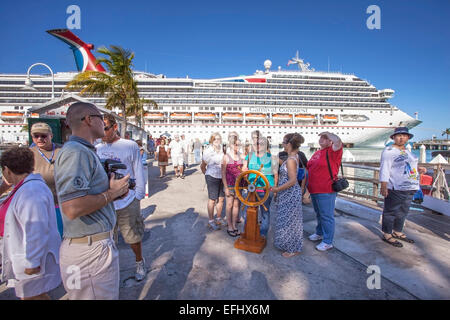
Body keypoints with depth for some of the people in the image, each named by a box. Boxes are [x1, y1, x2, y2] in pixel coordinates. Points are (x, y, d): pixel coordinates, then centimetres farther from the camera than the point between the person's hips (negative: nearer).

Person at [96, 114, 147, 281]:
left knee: (134, 238, 11)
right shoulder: (97, 149, 7)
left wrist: (138, 197, -3)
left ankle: (140, 263, 37)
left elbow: (139, 174, -2)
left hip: (127, 203, -3)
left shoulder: (130, 146, -4)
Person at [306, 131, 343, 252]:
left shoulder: (332, 152, -10)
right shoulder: (317, 153, 15)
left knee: (326, 216, 1)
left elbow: (338, 141, -32)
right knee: (319, 214, 24)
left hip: (326, 192, -8)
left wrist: (327, 133, -14)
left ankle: (327, 242, 14)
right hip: (314, 191, 9)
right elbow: (309, 168, 21)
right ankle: (319, 233, 42)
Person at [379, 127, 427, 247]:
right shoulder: (389, 151, -10)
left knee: (403, 212, 17)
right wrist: (383, 186, -22)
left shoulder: (407, 151, 17)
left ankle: (397, 232, 30)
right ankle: (387, 235, 9)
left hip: (409, 188, 9)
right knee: (391, 212, -2)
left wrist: (418, 170, 8)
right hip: (395, 188, -9)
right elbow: (384, 169, -16)